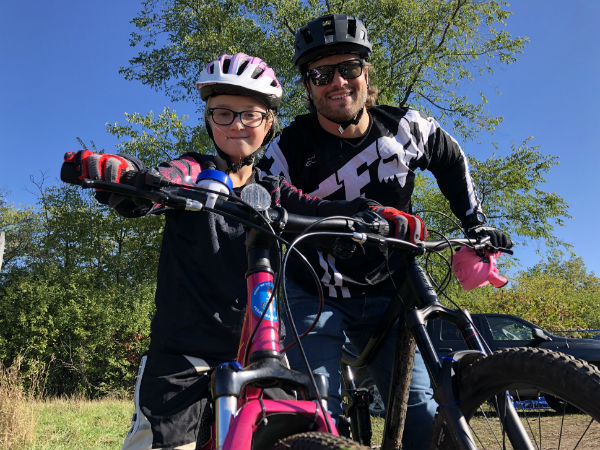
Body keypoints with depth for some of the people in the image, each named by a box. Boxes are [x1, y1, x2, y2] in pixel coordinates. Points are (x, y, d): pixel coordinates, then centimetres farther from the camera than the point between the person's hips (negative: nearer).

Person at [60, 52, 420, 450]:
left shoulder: (273, 193, 10)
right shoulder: (195, 173, 1)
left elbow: (321, 210, -6)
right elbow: (150, 184, -19)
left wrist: (377, 212, -25)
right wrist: (109, 169, -41)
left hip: (252, 354, 3)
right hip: (181, 356, -2)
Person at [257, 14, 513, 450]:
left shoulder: (405, 128, -4)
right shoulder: (290, 149, -12)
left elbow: (452, 161, 16)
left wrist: (476, 222, 11)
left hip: (385, 294, 3)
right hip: (315, 294, -2)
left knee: (419, 408, -3)